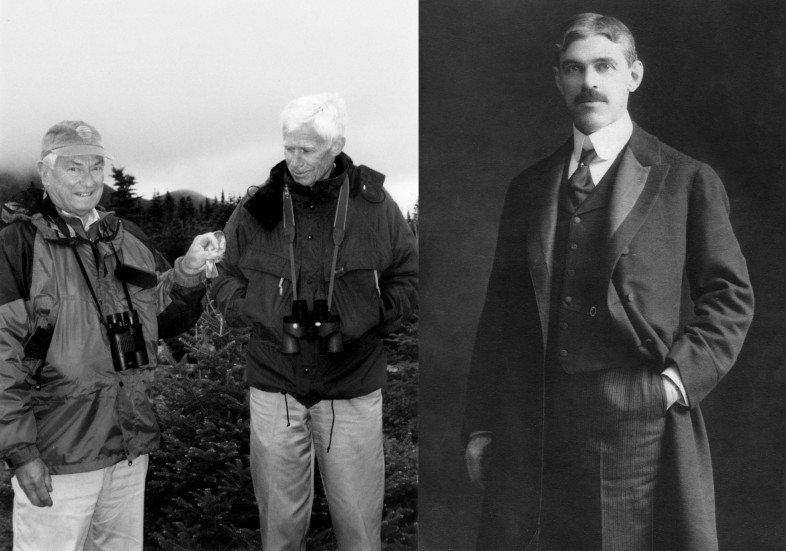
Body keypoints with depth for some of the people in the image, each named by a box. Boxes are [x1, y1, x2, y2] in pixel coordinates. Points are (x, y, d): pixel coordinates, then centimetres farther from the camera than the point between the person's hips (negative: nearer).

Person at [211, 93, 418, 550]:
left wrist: (365, 320, -10)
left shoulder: (374, 204, -3)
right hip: (274, 387, 1)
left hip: (352, 389, -1)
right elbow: (225, 278, 10)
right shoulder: (256, 209, 0)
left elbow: (410, 276, 5)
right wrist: (256, 313, -10)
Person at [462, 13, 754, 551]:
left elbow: (731, 296, 4)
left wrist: (679, 377, -10)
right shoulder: (528, 187, 13)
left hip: (642, 426, -2)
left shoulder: (687, 180, 5)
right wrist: (481, 425, 7)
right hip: (532, 438, 3)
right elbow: (501, 310, 11)